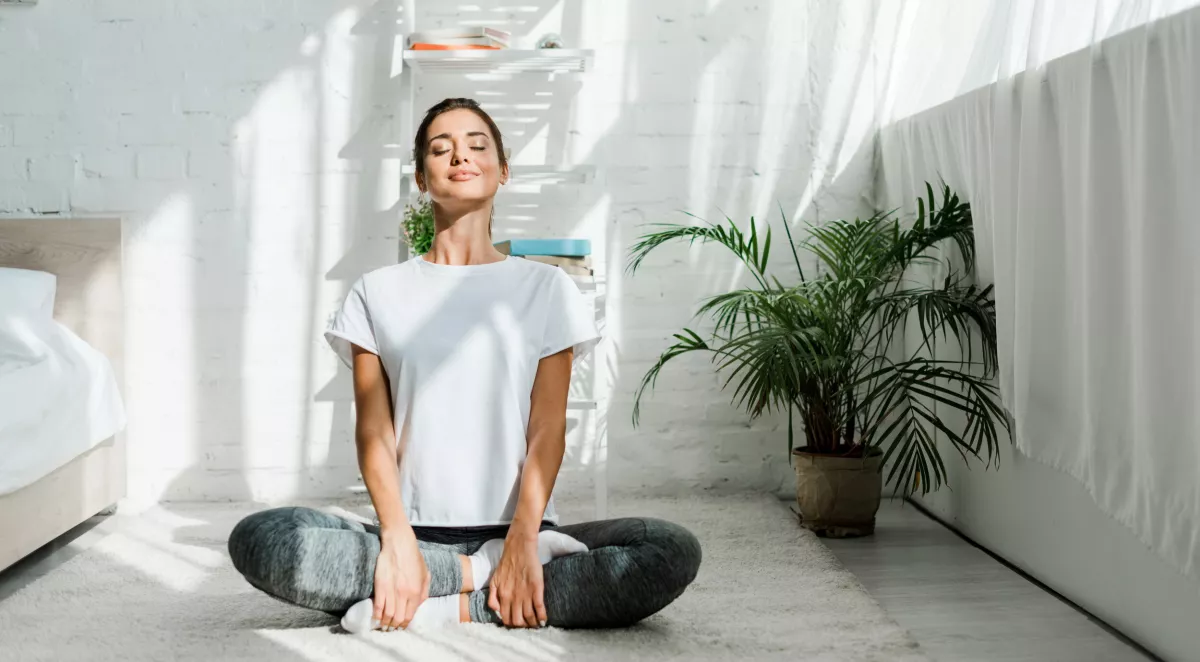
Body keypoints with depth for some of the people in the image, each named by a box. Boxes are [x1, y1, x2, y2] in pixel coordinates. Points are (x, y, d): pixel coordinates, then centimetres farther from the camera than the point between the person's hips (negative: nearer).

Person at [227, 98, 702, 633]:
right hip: (414, 530, 0)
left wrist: (522, 540, -17)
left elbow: (548, 428, 0)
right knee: (257, 539, -26)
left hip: (517, 531, 0)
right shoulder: (378, 293, 11)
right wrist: (398, 540, -17)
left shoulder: (545, 287, 9)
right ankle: (479, 574, -19)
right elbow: (374, 430, 1)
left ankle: (442, 606, -22)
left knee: (673, 552, -26)